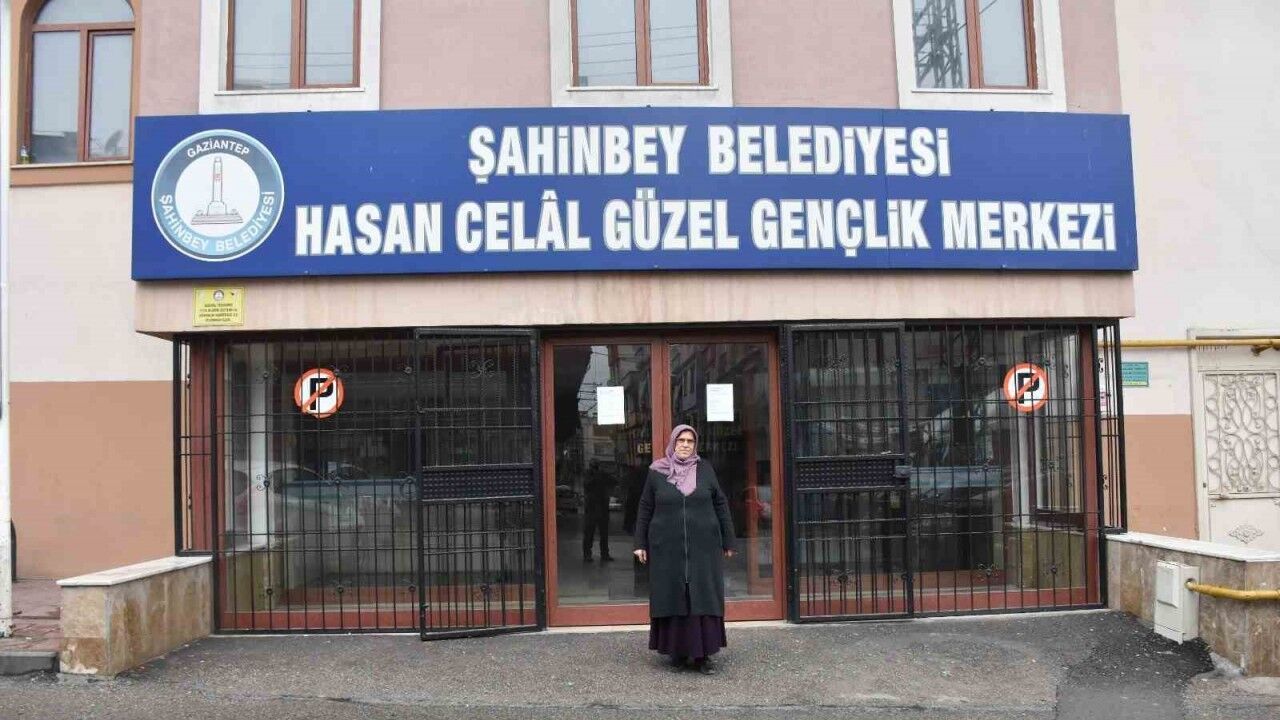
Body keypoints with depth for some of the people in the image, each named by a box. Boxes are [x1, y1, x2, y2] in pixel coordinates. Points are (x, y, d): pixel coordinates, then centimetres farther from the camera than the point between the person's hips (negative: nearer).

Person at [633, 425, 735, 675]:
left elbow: (721, 506, 7)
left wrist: (728, 542, 6)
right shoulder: (656, 473, 3)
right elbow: (644, 510, 7)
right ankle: (677, 652, 14)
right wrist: (640, 544, 3)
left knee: (703, 597, -1)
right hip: (668, 548, 0)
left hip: (703, 547, 0)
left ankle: (702, 655, 6)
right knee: (672, 597, 3)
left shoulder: (705, 470, 5)